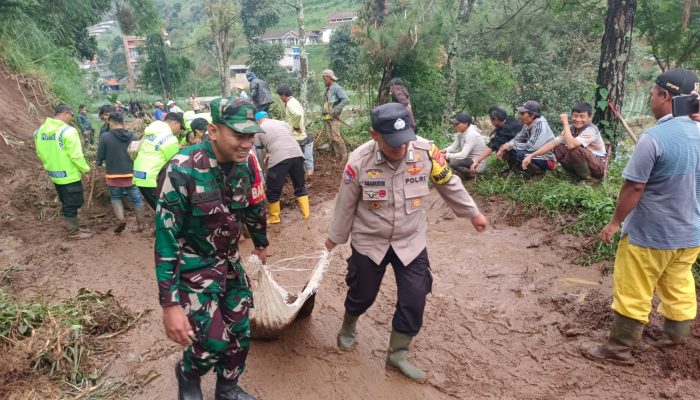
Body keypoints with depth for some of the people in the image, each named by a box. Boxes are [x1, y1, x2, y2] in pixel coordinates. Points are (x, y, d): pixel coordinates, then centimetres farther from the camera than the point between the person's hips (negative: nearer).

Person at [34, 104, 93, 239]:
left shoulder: (40, 130, 3)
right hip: (70, 175, -7)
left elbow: (40, 153, 11)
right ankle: (74, 231, 16)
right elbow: (76, 155, -21)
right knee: (73, 203, 6)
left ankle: (70, 225, 31)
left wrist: (50, 166, 22)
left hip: (54, 174, 7)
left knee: (66, 202, 20)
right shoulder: (68, 130, -20)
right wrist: (85, 169, -7)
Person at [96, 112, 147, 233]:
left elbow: (100, 157, -4)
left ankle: (120, 219, 1)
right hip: (131, 174, 1)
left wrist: (98, 163, 19)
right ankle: (141, 224, 12)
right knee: (137, 199, 11)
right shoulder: (133, 136, -2)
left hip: (113, 175, -1)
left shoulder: (105, 137, -10)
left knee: (115, 198, 19)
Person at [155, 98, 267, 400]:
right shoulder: (182, 171, -27)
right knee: (213, 341, -6)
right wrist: (169, 303, -24)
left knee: (240, 333, 11)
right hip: (193, 268, -5)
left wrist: (261, 244, 24)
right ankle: (187, 374, 31)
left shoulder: (246, 163, -10)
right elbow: (165, 238, -24)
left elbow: (255, 208, 9)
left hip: (230, 261, 6)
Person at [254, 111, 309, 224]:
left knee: (273, 191, 13)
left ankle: (274, 218, 25)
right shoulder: (283, 123, 28)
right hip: (297, 154, 4)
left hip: (279, 158, -4)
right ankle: (306, 213, 29)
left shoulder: (259, 130, 18)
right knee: (300, 186, 22)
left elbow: (259, 153, 20)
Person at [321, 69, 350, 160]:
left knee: (336, 137, -13)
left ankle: (344, 158, -6)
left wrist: (336, 110, -21)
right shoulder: (327, 89, 15)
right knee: (331, 139, 8)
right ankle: (337, 156, 15)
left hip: (334, 117, -9)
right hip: (327, 118, 9)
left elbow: (346, 100, -20)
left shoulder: (336, 88, -10)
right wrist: (323, 114, 16)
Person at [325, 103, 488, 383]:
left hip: (410, 242, 2)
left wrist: (472, 213, 11)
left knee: (414, 301, 3)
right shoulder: (359, 160, -22)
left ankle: (397, 355, 27)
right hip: (369, 242, -1)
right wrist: (336, 237, 6)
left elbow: (449, 185, -1)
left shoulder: (426, 152, -20)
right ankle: (348, 328, 50)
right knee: (362, 295, 16)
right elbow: (346, 203, -7)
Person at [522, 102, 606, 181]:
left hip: (598, 166, -7)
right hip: (584, 165, 7)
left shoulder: (591, 130, -24)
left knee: (575, 150, -33)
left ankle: (588, 178, -9)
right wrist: (531, 156, -15)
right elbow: (553, 143, -6)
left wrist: (565, 123, -30)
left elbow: (571, 145, -40)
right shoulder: (571, 128, -3)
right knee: (558, 148, -9)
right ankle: (580, 176, 1)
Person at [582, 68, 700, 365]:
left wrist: (615, 222, -10)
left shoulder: (654, 137, -23)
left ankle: (619, 349, 16)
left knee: (633, 293, 5)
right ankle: (675, 338, 37)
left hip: (650, 233, -7)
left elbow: (634, 187, -21)